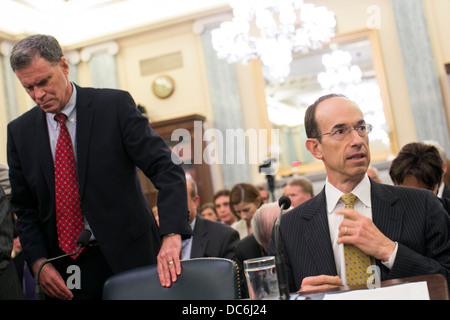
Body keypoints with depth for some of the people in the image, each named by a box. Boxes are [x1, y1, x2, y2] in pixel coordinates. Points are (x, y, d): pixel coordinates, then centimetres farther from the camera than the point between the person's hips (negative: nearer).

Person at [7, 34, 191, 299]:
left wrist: (172, 235, -27)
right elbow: (24, 207, 10)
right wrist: (39, 263, -5)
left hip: (128, 258, -2)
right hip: (62, 271, 3)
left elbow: (166, 169, -13)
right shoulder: (19, 131, 5)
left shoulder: (115, 105, -6)